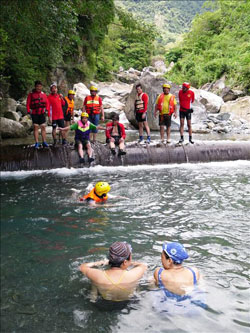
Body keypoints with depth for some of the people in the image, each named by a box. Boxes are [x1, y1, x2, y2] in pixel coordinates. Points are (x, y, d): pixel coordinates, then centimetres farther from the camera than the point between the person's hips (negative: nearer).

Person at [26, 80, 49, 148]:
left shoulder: (43, 94, 9)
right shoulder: (31, 94, 1)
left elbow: (47, 103, 10)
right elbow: (28, 104, -1)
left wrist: (46, 109, -6)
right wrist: (28, 111, -12)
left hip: (42, 113, 2)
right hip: (34, 114, -2)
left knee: (43, 127, 3)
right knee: (35, 127, -1)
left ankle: (44, 142, 11)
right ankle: (36, 143, 2)